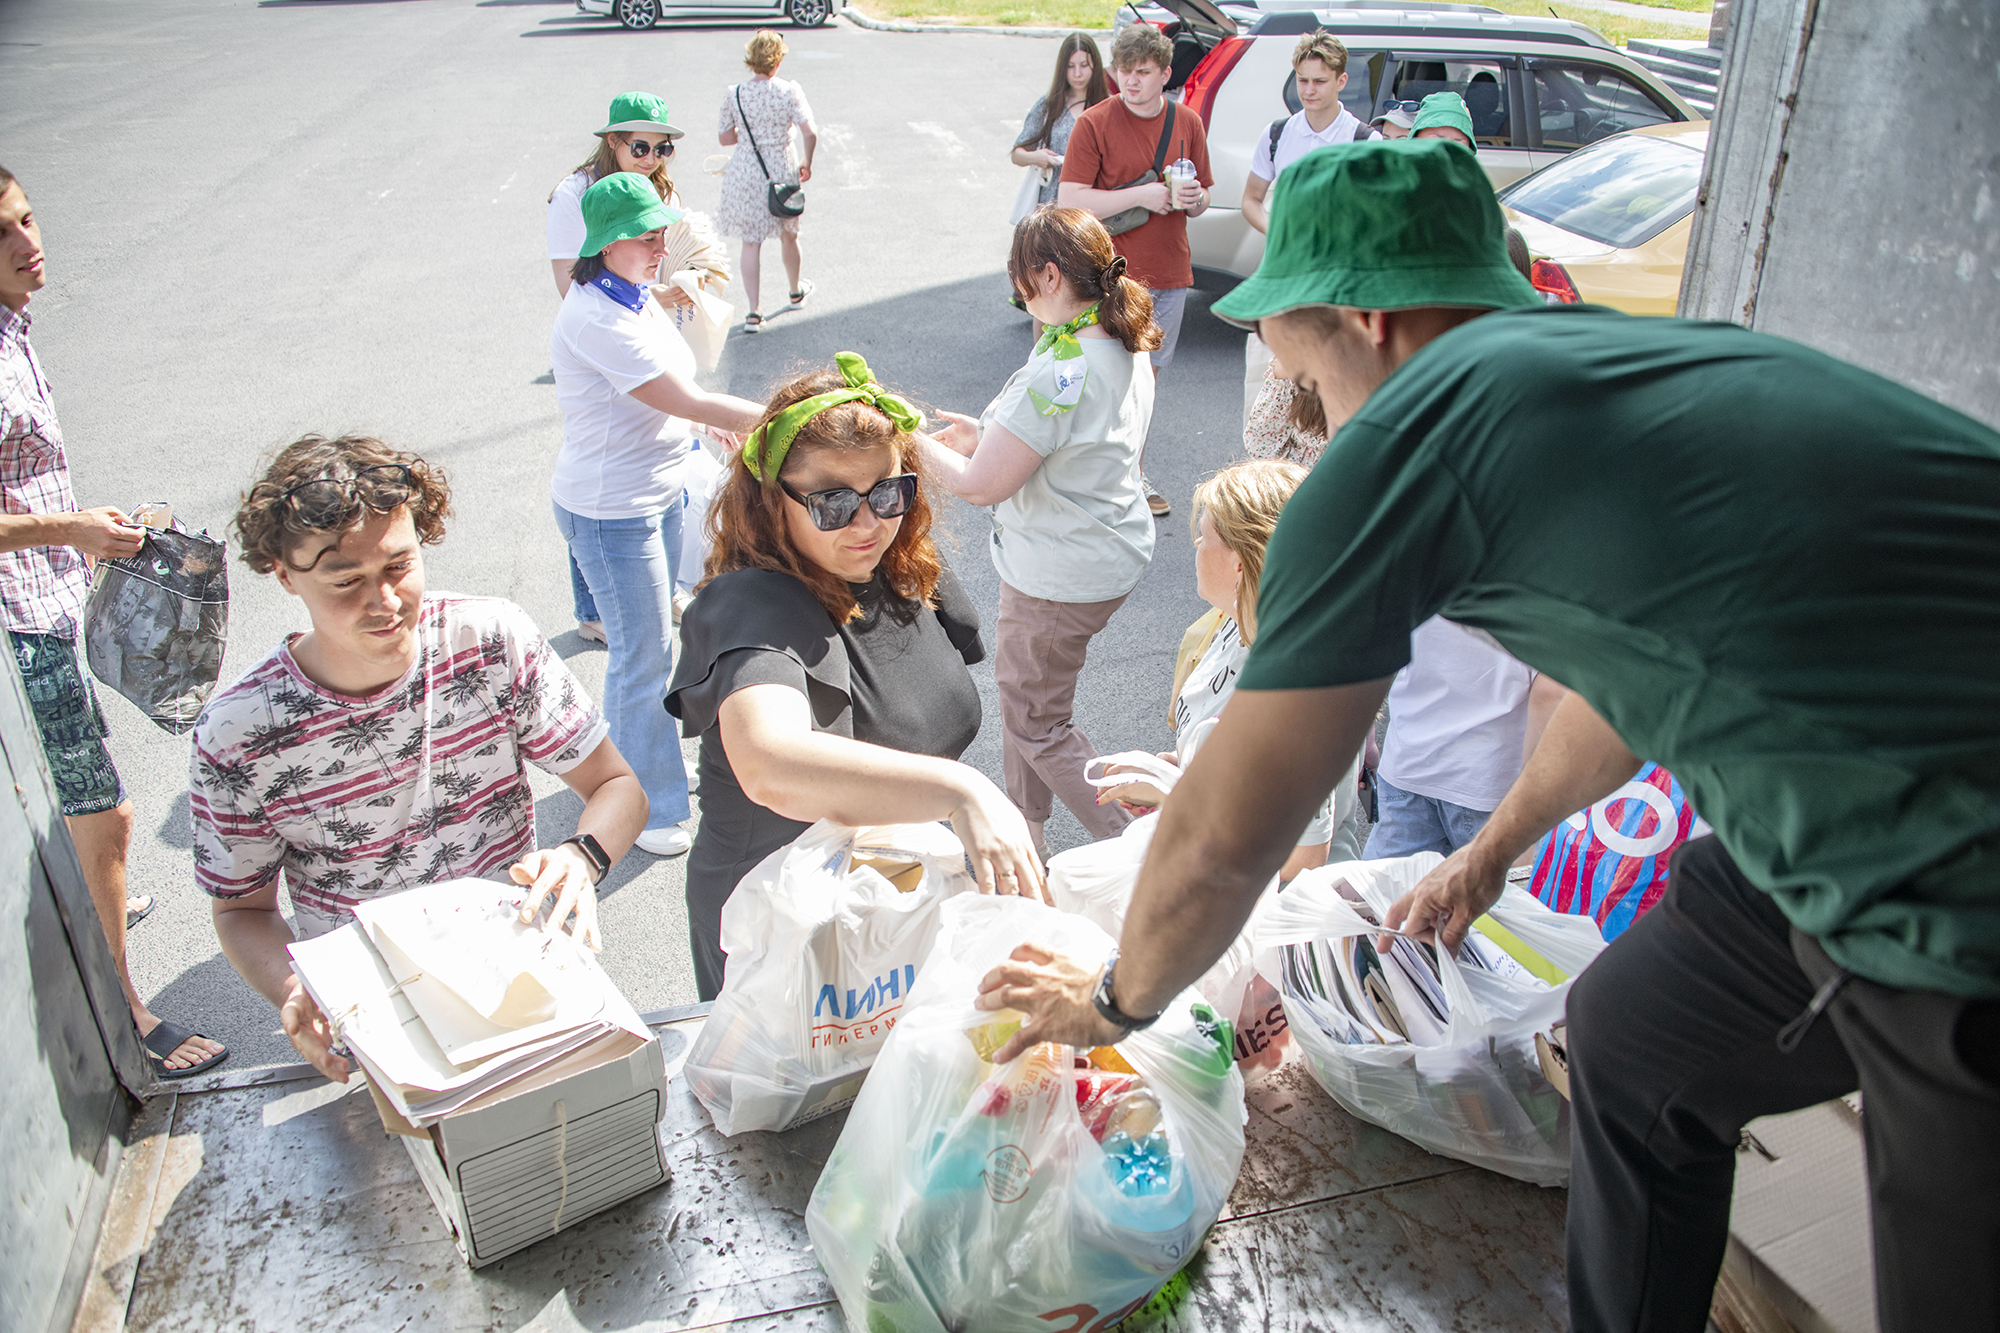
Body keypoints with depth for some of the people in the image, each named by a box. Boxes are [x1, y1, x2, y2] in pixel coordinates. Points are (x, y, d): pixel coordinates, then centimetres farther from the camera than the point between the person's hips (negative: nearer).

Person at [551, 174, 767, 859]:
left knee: (648, 640, 21)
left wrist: (721, 427, 7)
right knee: (644, 654, 1)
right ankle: (649, 808, 18)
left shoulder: (638, 297, 5)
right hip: (611, 513, -9)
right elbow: (688, 402, -29)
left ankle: (627, 758, 42)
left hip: (658, 493, 9)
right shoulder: (593, 320, -26)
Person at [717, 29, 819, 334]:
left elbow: (724, 138, 0)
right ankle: (796, 292, 43)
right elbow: (810, 132, -17)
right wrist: (807, 163, 0)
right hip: (781, 171, 0)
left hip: (745, 174, 0)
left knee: (751, 243, 6)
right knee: (788, 235, 21)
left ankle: (753, 312, 1)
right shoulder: (790, 91, -11)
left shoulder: (733, 94, -7)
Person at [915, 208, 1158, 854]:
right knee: (1022, 689, 24)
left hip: (1062, 576, -10)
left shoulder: (1058, 374, -30)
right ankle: (1022, 833, 39)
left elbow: (980, 484, -26)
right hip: (1115, 550, 10)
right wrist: (990, 433, 10)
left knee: (1037, 722, 8)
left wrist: (919, 442, -10)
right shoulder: (1127, 346, 1)